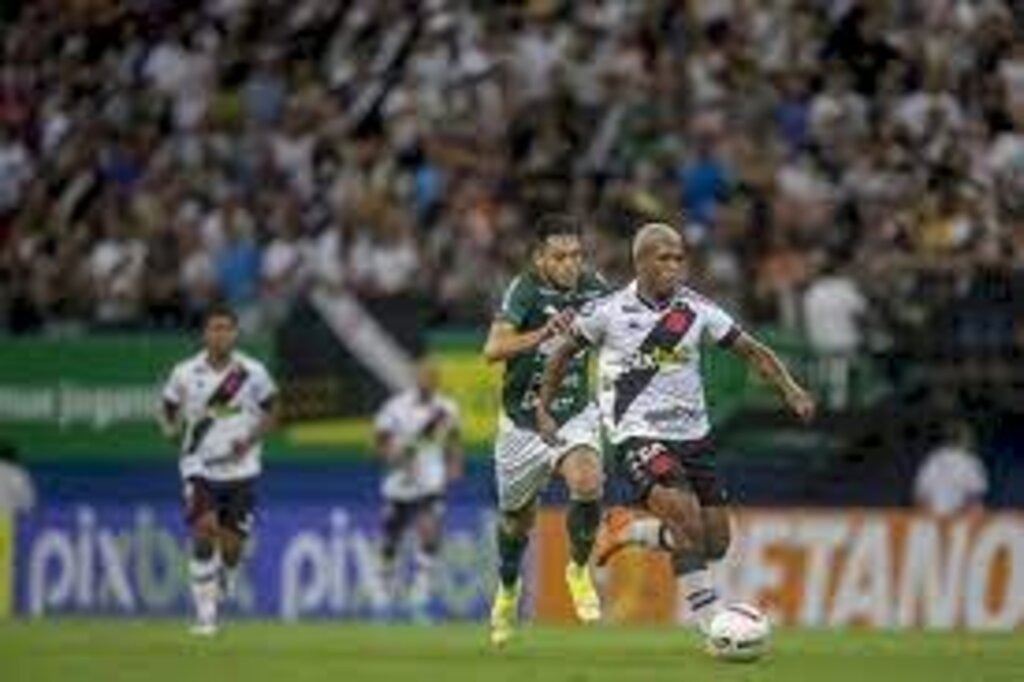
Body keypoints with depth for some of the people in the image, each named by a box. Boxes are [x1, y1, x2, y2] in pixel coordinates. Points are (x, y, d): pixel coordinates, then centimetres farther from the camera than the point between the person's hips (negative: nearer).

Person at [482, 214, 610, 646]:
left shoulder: (593, 289, -5)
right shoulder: (526, 289, -18)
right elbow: (493, 350, -31)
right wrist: (541, 335, -45)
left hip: (575, 414, 2)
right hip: (523, 419, -2)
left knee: (588, 484, -26)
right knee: (517, 517, 13)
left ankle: (579, 569, 0)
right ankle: (508, 588, 44)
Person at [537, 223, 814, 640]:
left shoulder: (696, 310, 0)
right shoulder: (608, 312, -6)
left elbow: (751, 350, 1)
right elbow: (564, 354, 9)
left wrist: (790, 390, -12)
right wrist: (543, 408, 7)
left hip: (692, 434, 5)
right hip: (638, 435, -5)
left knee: (715, 543, 3)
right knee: (687, 517, -25)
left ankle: (627, 531, 28)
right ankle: (713, 627, -18)